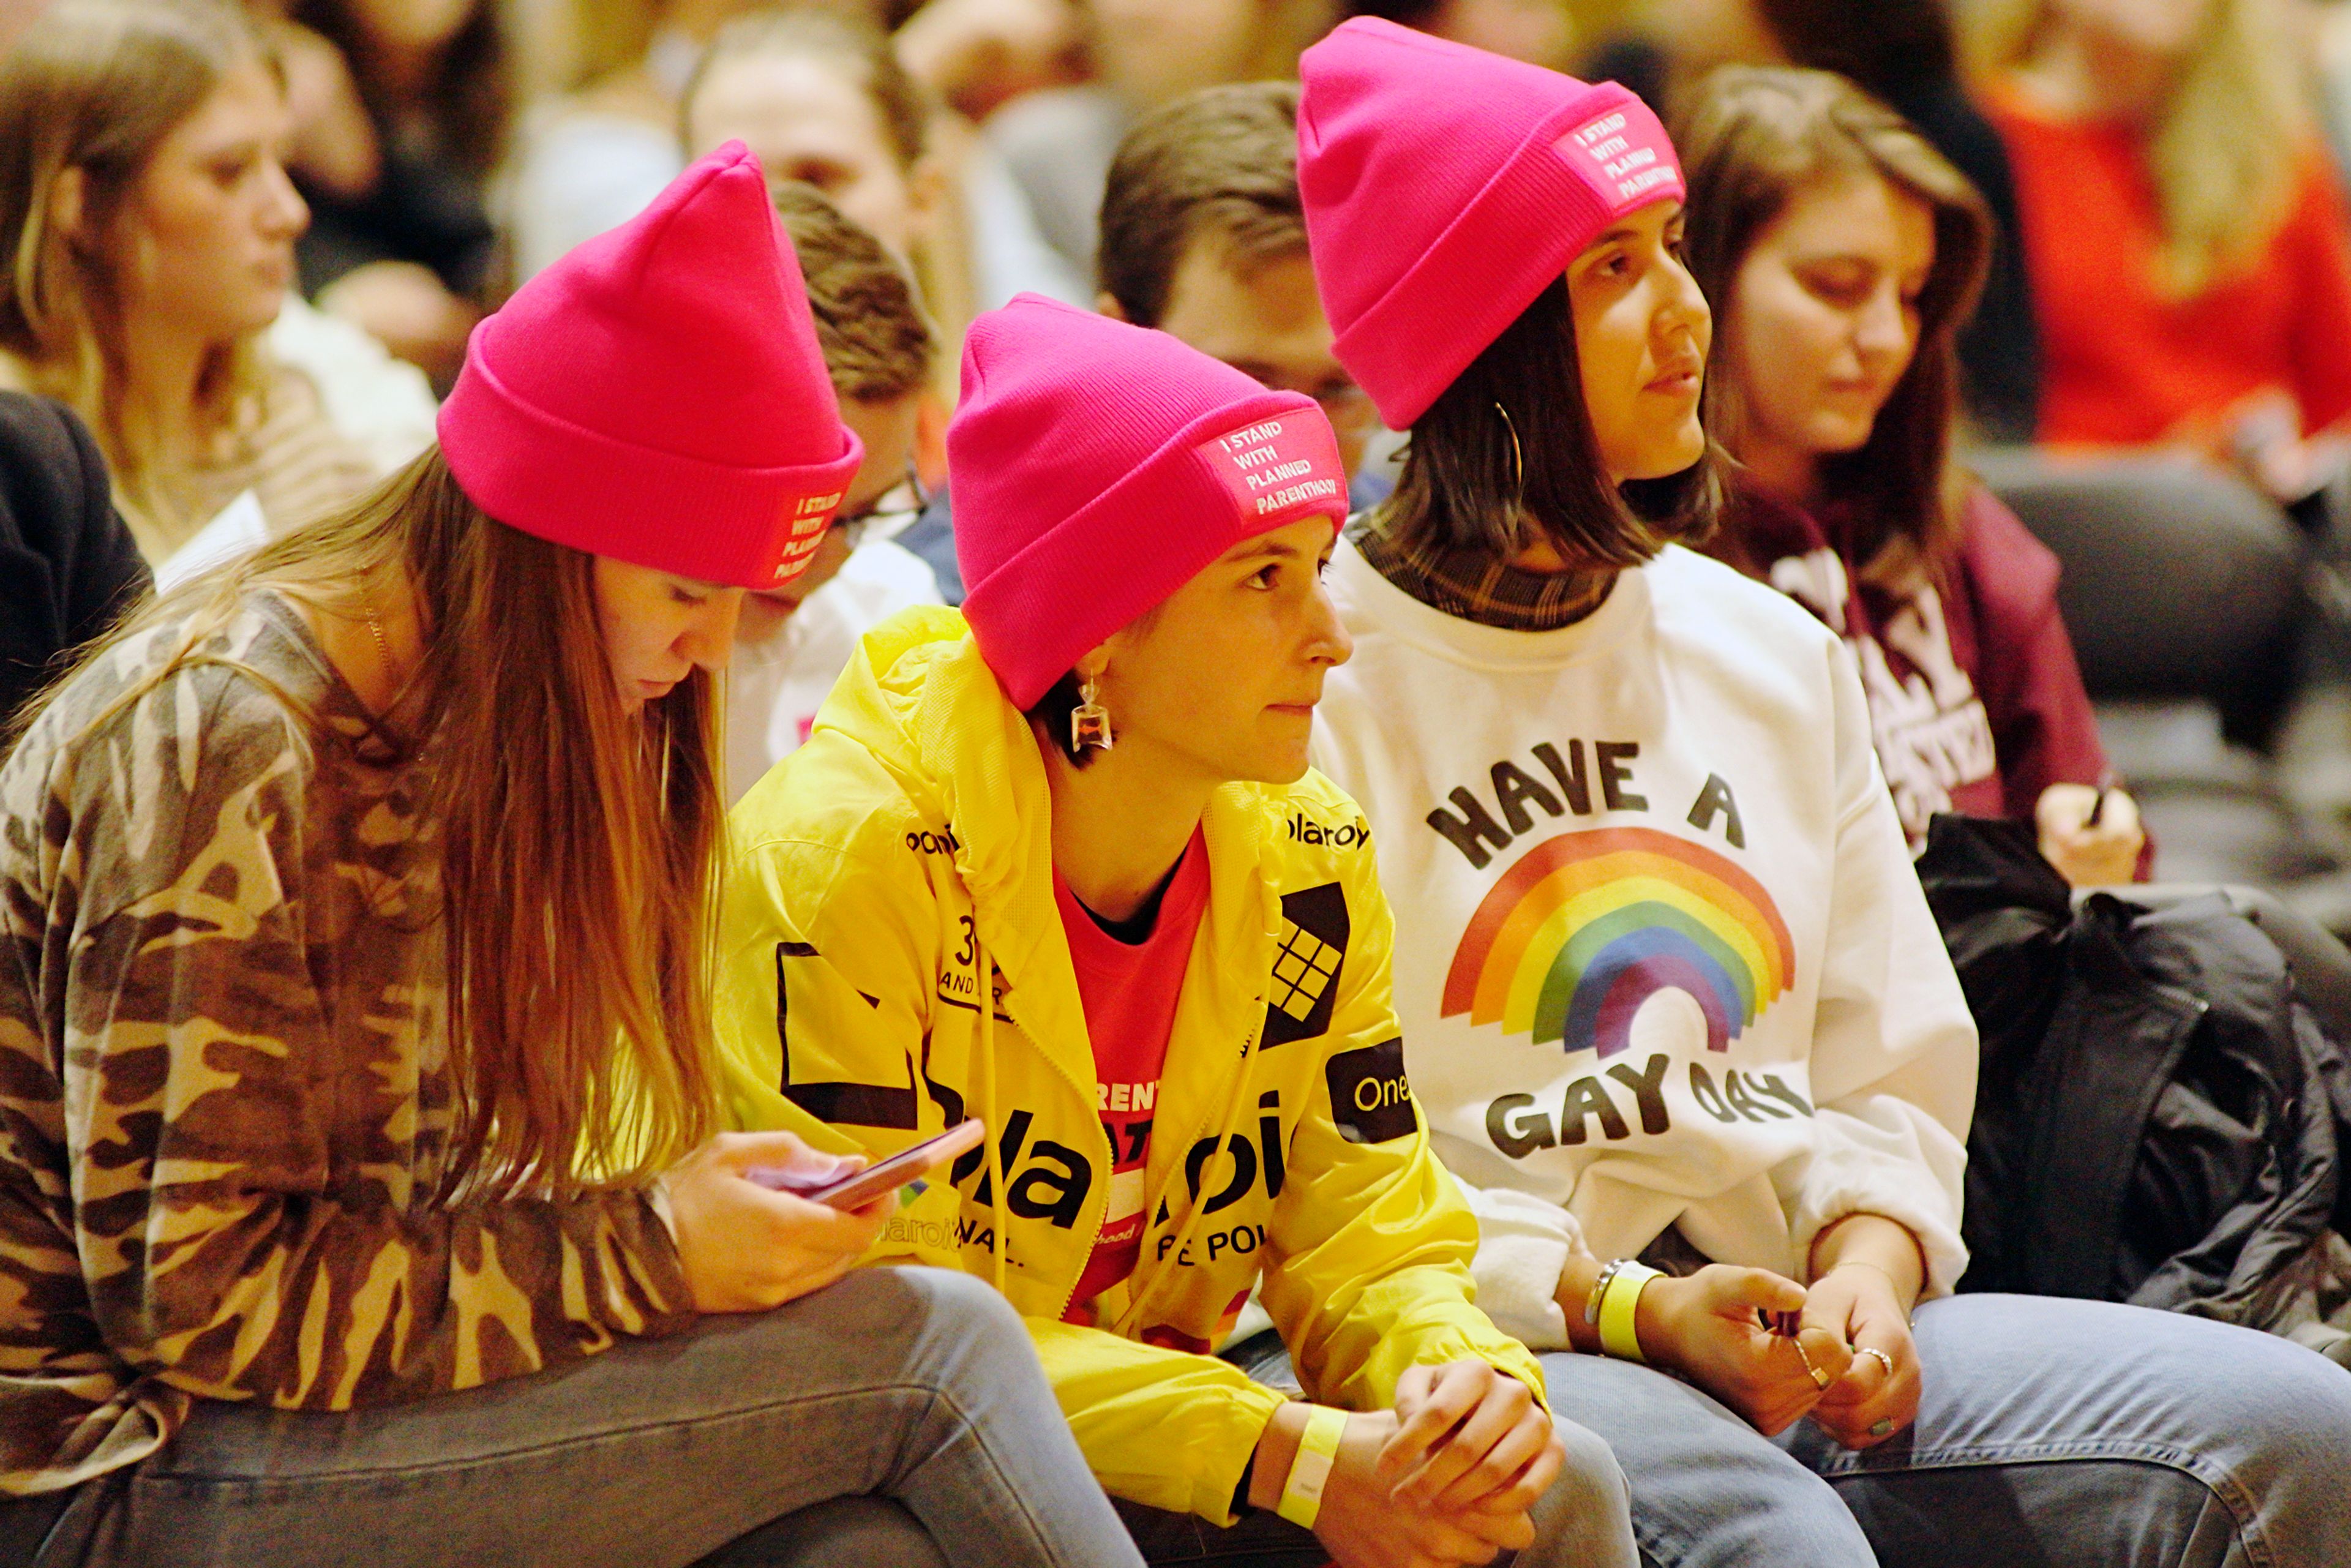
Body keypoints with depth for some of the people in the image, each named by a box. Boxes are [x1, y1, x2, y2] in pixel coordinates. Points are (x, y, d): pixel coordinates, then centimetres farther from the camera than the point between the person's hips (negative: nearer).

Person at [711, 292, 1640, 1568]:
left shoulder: (1306, 864, 0)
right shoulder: (849, 853, -20)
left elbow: (1370, 1247, 3)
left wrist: (1467, 1374, -23)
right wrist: (1282, 1456, -29)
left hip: (1156, 1462, 5)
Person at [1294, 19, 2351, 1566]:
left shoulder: (1773, 656, 18)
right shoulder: (1311, 679, -1)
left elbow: (1895, 1070, 20)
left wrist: (1867, 1266, -2)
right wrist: (1618, 1310, -16)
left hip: (1805, 1336, 7)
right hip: (1484, 1359, -6)